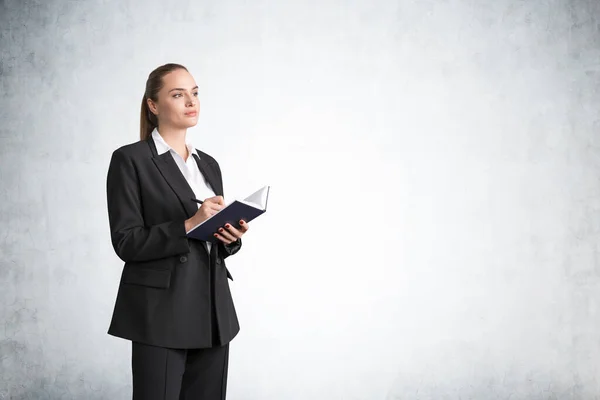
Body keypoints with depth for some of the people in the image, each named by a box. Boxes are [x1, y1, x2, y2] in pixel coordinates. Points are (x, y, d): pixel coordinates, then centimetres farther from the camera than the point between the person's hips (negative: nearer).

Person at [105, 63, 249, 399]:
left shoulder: (208, 164, 15)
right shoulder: (130, 159, -5)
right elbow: (126, 242, -11)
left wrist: (232, 236, -4)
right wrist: (189, 225, -20)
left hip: (213, 311, 6)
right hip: (161, 314, -6)